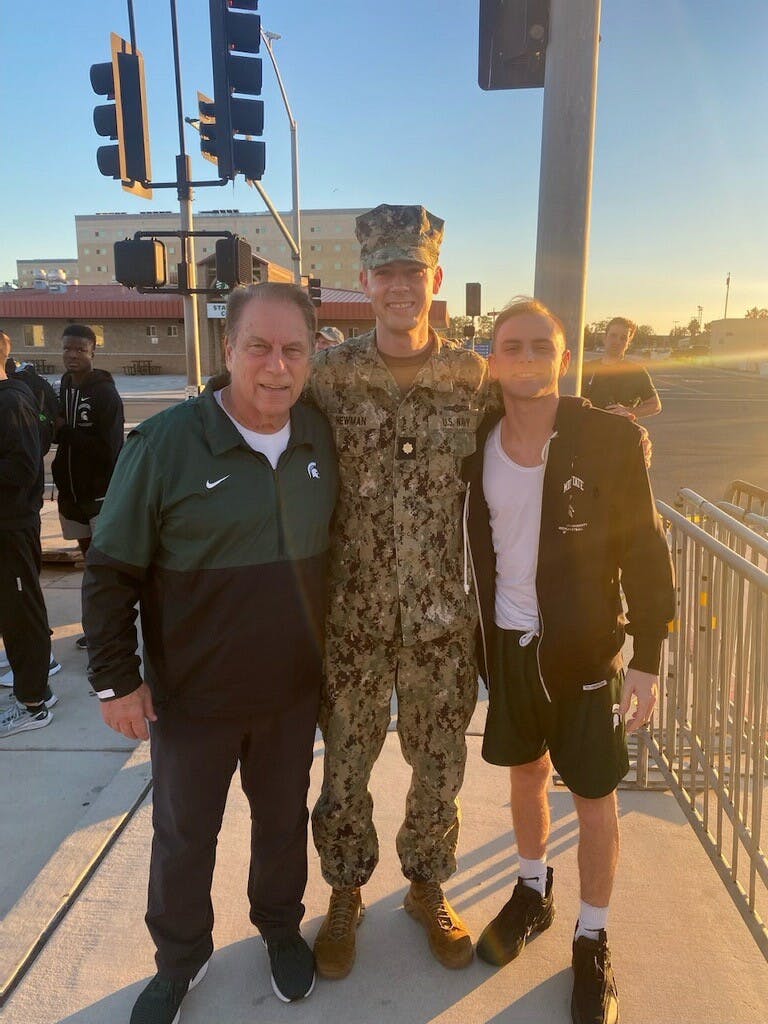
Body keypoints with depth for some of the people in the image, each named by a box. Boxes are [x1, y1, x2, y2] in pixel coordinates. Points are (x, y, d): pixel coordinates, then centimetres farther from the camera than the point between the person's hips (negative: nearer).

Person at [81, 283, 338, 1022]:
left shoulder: (321, 439, -5)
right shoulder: (164, 442, -18)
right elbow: (111, 572, -12)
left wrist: (330, 644, 12)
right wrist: (115, 676, -11)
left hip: (293, 690, 3)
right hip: (193, 696, -3)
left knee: (283, 819, 22)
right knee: (182, 836, 18)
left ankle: (280, 926, 50)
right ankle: (179, 959, 45)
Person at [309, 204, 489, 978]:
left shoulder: (473, 377, -3)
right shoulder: (329, 374, -5)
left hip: (442, 617, 1)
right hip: (352, 615, 0)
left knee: (439, 765, 15)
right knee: (344, 763, 14)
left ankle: (427, 887, 42)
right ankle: (344, 895, 40)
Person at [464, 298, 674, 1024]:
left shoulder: (610, 439, -14)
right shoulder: (477, 445, -5)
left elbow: (644, 552, -10)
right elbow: (474, 549, 5)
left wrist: (648, 658, -11)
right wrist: (477, 639, 6)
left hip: (585, 647, -3)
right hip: (507, 642, 3)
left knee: (593, 794, 10)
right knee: (526, 773, 21)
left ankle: (593, 942, 32)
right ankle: (532, 894, 45)